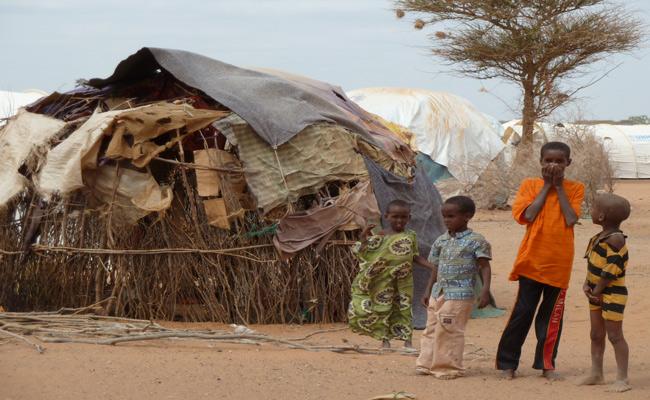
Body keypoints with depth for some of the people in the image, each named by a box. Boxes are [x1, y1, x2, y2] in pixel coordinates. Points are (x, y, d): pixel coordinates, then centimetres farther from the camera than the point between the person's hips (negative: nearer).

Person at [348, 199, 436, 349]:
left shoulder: (411, 236, 6)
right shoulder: (381, 236, -1)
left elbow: (415, 256, 13)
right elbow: (366, 255, -1)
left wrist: (433, 267, 5)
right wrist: (364, 238, -14)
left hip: (404, 281, 2)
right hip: (384, 281, -2)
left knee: (405, 308, 3)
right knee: (383, 306, 2)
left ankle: (407, 340, 11)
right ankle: (385, 339, 12)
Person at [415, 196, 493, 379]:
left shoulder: (475, 241, -7)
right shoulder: (441, 240, 12)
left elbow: (485, 266, -9)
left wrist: (485, 290, -18)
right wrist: (429, 290, 20)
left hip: (459, 296, -7)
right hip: (438, 293, 7)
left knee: (449, 330, -7)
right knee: (432, 328, 9)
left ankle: (449, 367, 4)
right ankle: (427, 364, 17)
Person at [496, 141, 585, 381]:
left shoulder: (575, 189, 6)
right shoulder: (530, 185, 4)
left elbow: (571, 220, -9)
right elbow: (528, 215, -11)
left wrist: (559, 187, -6)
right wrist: (546, 185, -6)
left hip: (559, 262, 1)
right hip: (532, 259, -1)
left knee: (552, 315, 6)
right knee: (522, 311, 0)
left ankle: (547, 365, 17)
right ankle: (507, 363, 8)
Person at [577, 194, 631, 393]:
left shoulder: (615, 239, -21)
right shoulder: (600, 238, 8)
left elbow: (610, 270, -23)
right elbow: (592, 263, 12)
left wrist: (597, 291, -16)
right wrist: (587, 285, -2)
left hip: (612, 294, -9)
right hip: (597, 294, 9)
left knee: (615, 335, -6)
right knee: (596, 334, 16)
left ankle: (622, 379, -1)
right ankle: (596, 373, 27)